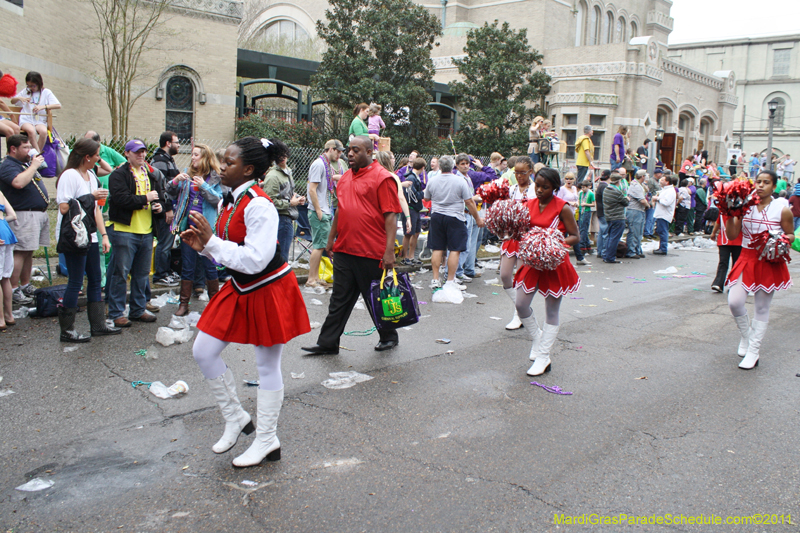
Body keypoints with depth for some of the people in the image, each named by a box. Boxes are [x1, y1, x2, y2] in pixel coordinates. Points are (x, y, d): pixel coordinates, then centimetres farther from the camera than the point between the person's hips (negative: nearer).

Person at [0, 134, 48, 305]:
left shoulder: (26, 163, 17)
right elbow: (19, 182, -29)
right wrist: (34, 166, -19)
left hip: (39, 213, 9)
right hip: (24, 215, -9)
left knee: (29, 252, 13)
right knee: (20, 252, -9)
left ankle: (25, 285, 21)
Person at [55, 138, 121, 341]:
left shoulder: (91, 176, 13)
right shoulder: (70, 176, -13)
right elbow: (64, 207, -19)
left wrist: (104, 235, 11)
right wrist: (91, 197, -15)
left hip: (90, 236, 9)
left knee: (95, 280, 11)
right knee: (76, 282, -4)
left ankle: (98, 325, 20)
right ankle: (67, 330, 6)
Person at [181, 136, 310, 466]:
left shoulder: (258, 206, -23)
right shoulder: (232, 202, 5)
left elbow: (254, 260, -30)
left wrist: (211, 240, -25)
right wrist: (203, 245, -4)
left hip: (269, 290, -9)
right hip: (241, 290, 9)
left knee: (267, 366, 6)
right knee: (203, 352, 8)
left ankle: (266, 441, 23)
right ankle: (236, 419, 26)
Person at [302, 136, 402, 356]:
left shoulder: (382, 177, -10)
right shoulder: (345, 177, 13)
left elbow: (391, 216, -14)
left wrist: (389, 251, -20)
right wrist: (331, 238, 22)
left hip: (371, 253, -6)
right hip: (344, 249, 7)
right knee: (339, 299, 10)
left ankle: (389, 337, 27)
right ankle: (327, 344, 16)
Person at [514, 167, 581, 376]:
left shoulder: (562, 208, -10)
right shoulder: (529, 204, 4)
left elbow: (575, 236, -8)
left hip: (554, 263, -5)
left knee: (551, 312, 5)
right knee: (521, 305, 2)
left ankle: (543, 358, 11)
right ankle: (537, 339, 27)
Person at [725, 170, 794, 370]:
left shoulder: (782, 209, -5)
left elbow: (791, 235, 6)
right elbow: (732, 235, -2)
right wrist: (730, 215, -15)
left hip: (770, 263, -2)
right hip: (747, 260, 2)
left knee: (762, 308, 5)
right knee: (734, 302, -10)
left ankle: (753, 351, 15)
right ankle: (746, 336, 19)